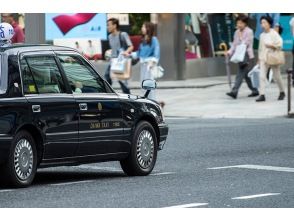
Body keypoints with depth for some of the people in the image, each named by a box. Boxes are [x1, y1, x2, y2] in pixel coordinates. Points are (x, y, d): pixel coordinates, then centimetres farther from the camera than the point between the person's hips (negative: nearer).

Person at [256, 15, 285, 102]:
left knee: (277, 77, 8)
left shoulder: (274, 33, -8)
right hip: (264, 59, 4)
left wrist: (271, 46, -22)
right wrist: (259, 58, 14)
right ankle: (262, 95, -13)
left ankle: (282, 92, 30)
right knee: (262, 76, -11)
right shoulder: (262, 35, 7)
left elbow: (279, 45, -11)